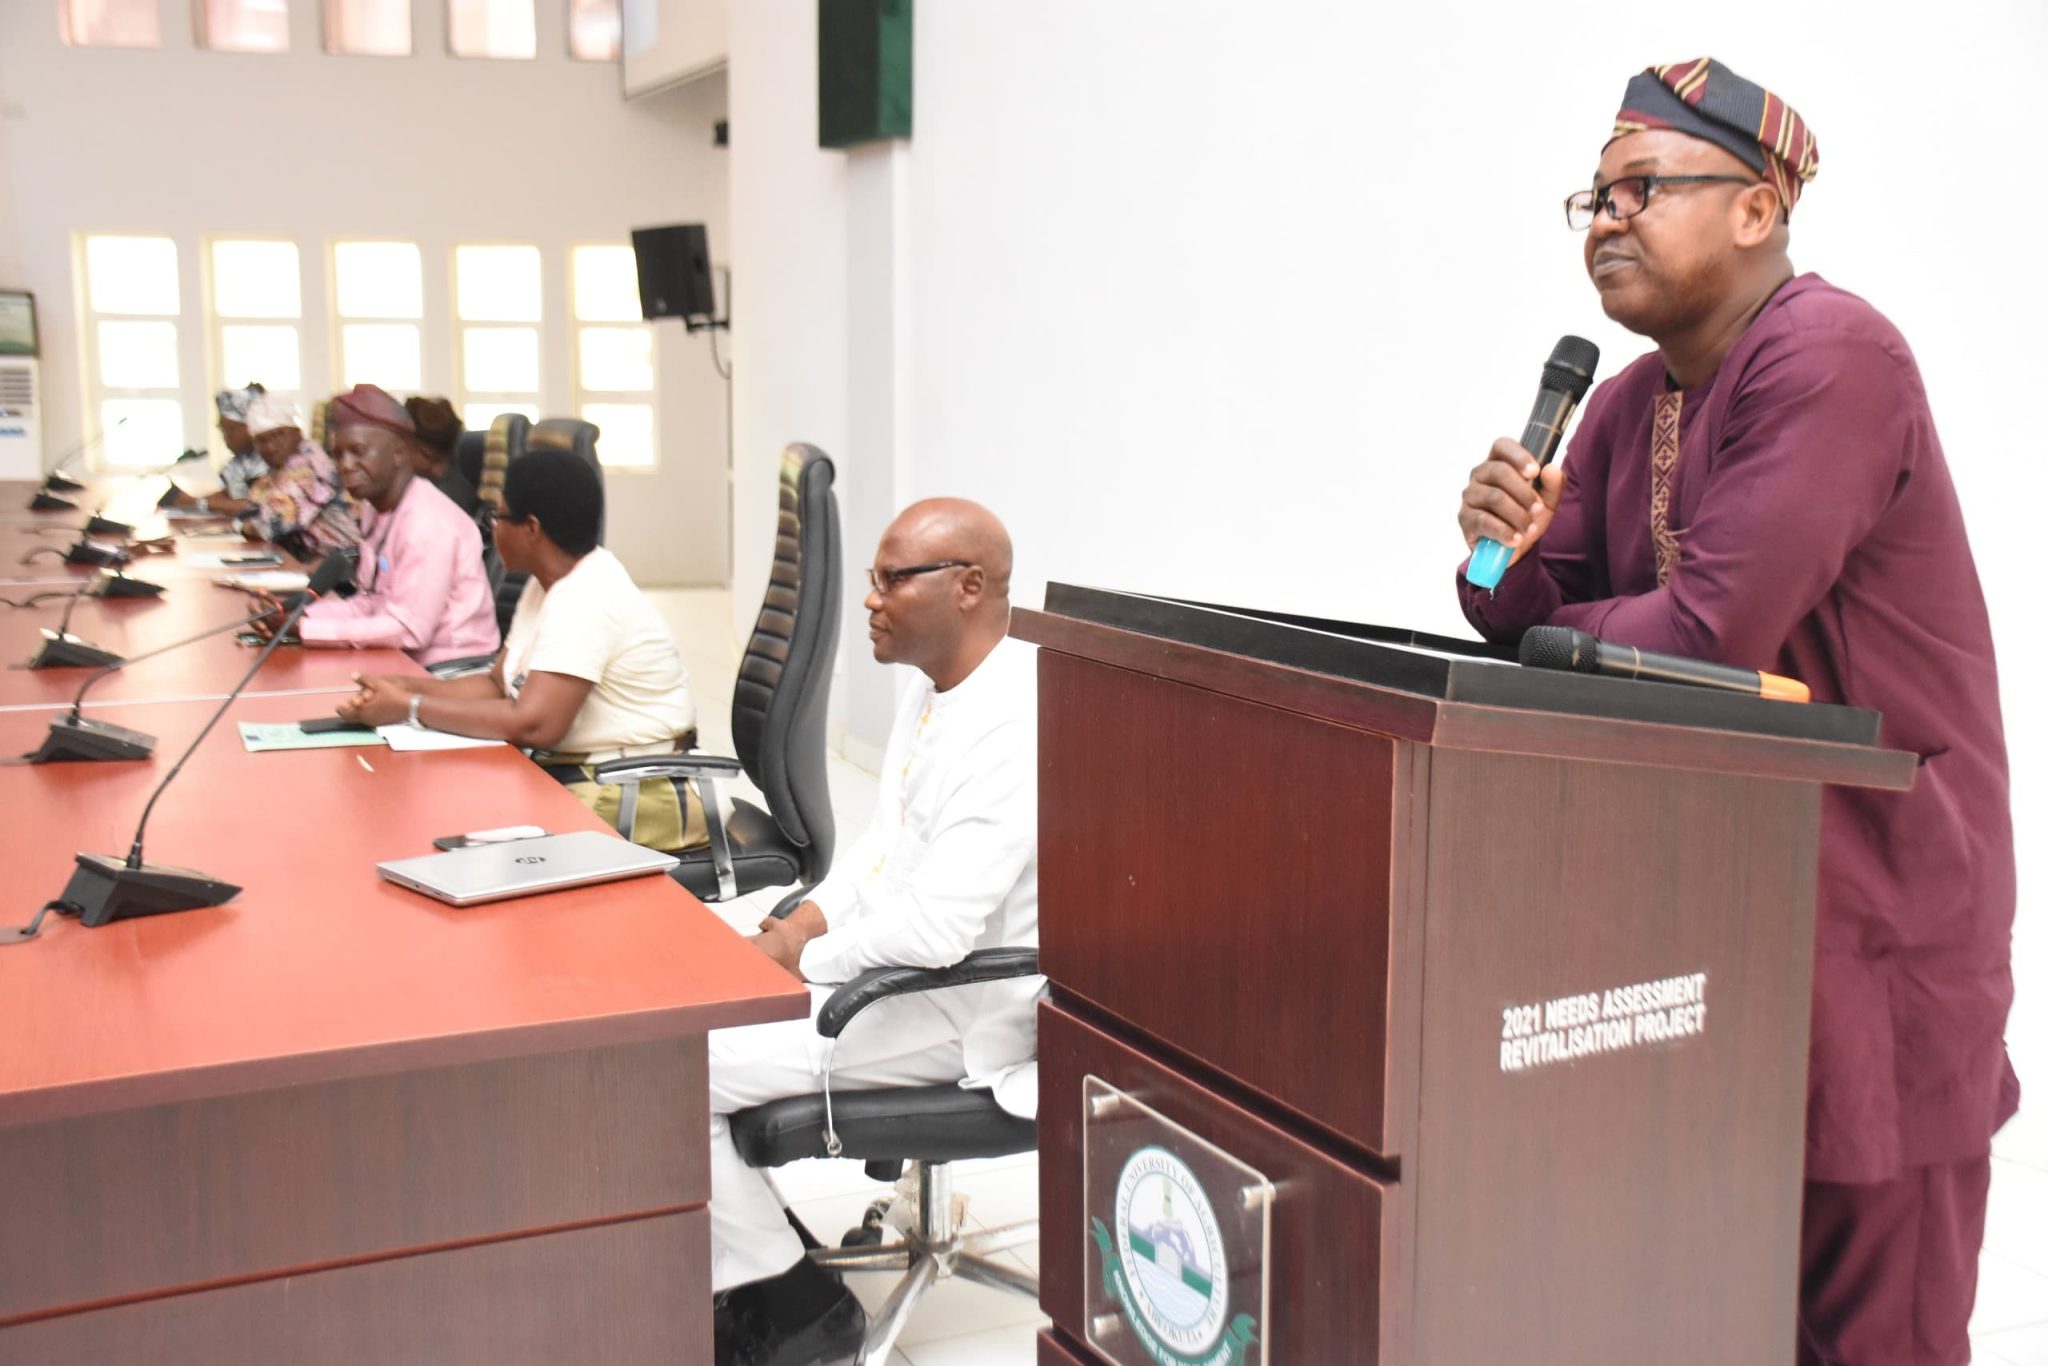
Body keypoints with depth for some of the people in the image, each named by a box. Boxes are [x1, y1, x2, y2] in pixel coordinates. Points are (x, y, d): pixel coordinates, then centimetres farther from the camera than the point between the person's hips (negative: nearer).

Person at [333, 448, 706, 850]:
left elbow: (534, 724, -28)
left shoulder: (589, 601, -21)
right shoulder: (550, 585, 11)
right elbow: (498, 683, 11)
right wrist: (401, 688, -5)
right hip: (572, 770, 9)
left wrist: (409, 708, -19)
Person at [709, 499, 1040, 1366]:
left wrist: (807, 959, -14)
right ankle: (740, 1264, 14)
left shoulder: (1009, 728, -25)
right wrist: (803, 922, 3)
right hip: (875, 959, 10)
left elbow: (935, 930, -30)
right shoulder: (933, 694, 9)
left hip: (953, 1009, -10)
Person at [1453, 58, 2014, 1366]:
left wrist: (1543, 624, -7)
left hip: (1872, 897, -8)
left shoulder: (1828, 355, -19)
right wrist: (1509, 551, -14)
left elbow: (1712, 634, -25)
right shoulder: (1628, 403, 9)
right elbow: (1542, 617, 9)